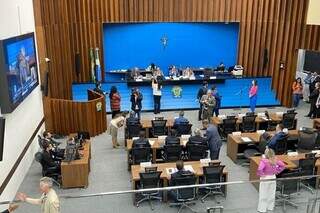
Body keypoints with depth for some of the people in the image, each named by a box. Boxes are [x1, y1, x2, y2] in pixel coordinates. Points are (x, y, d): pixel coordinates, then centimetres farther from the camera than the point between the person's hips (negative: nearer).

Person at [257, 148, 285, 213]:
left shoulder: (264, 161, -26)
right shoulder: (275, 160, -8)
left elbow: (259, 169, -38)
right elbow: (283, 165, 2)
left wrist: (261, 174, -20)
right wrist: (277, 171, 5)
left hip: (265, 178, -5)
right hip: (273, 178, 5)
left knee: (263, 195, 8)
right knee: (271, 194, 19)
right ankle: (270, 207, 33)